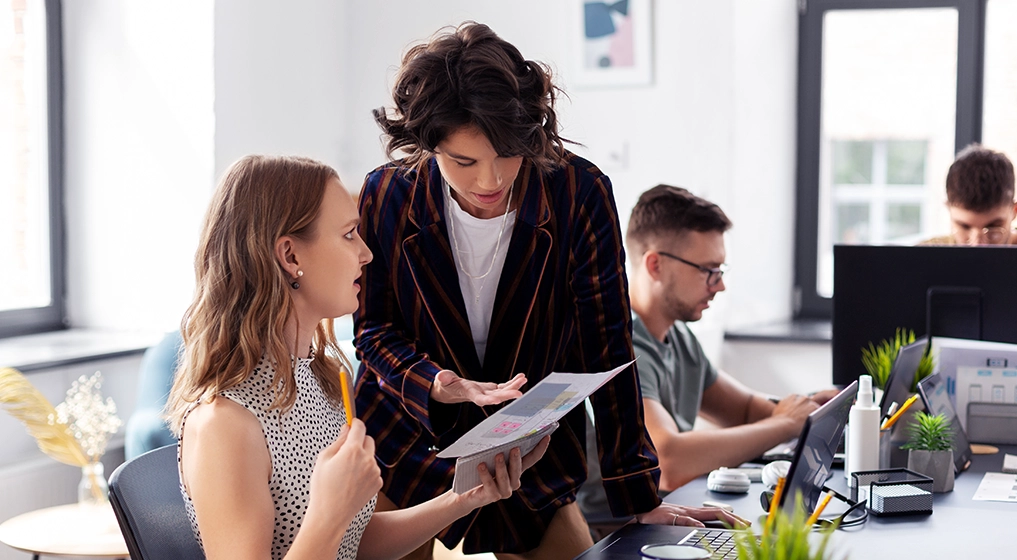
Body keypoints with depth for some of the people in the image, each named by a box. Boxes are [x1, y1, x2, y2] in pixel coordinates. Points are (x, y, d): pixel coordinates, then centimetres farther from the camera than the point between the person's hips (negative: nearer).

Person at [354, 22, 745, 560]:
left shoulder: (581, 193, -16)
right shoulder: (385, 198, -13)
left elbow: (605, 348, -12)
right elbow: (374, 333, -4)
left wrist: (639, 496, -10)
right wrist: (435, 384, -27)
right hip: (406, 450, 0)